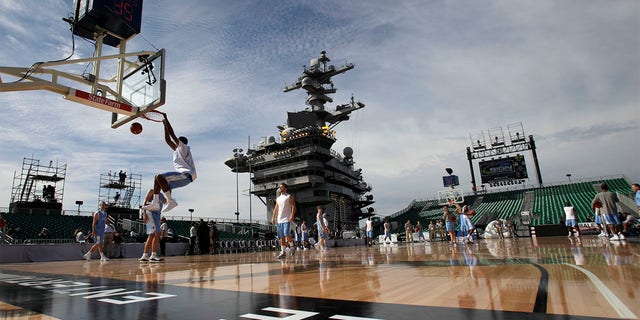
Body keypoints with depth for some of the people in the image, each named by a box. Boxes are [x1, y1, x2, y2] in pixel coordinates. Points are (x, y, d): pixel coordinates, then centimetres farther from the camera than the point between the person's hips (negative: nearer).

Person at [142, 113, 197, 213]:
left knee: (160, 177, -20)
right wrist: (165, 124, 27)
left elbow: (172, 135, -8)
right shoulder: (177, 150, 25)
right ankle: (155, 203, 6)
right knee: (158, 178, 13)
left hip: (186, 174, -10)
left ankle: (171, 201, -24)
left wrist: (166, 119, -2)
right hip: (183, 176, 10)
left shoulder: (183, 148, 0)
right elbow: (168, 140, 27)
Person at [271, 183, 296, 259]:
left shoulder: (289, 196, 1)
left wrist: (292, 215, -19)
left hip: (287, 219, -6)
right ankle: (283, 252, 8)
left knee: (287, 234, -17)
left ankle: (292, 246, 7)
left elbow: (293, 206, -7)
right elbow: (276, 208, 20)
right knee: (281, 237, 3)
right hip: (279, 220, 6)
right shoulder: (278, 198, 18)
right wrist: (273, 217, 10)